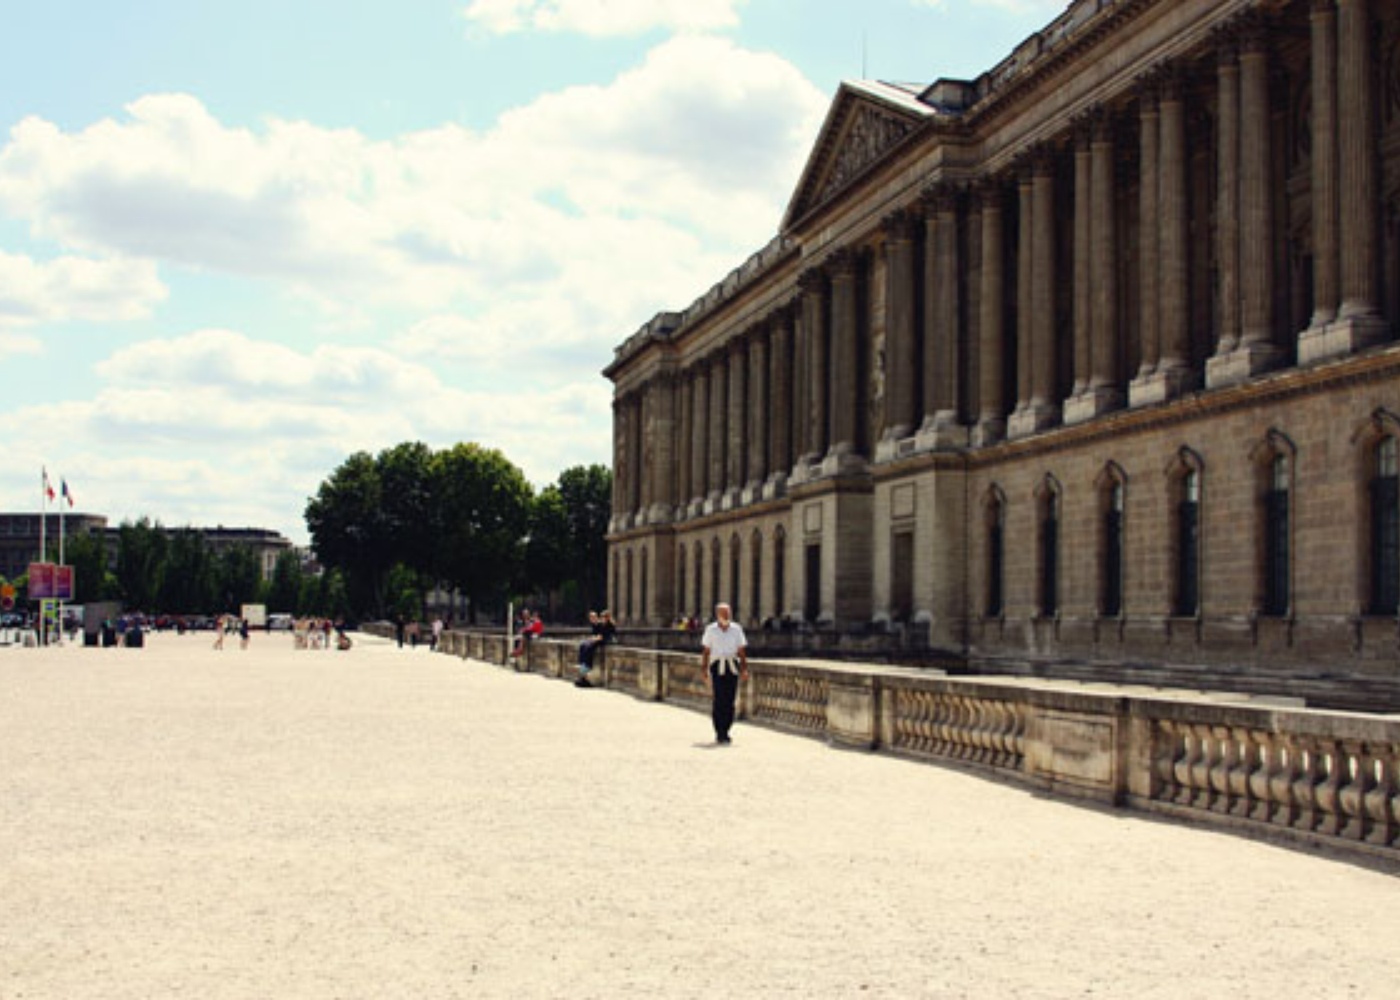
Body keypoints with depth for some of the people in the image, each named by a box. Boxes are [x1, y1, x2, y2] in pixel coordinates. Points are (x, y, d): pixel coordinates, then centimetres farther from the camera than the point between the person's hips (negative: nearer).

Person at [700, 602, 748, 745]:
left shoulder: (736, 629, 8)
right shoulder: (710, 630, 4)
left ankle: (725, 732, 14)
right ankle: (720, 734, -5)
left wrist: (744, 669, 0)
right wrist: (704, 670, 0)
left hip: (733, 667, 2)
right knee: (718, 700, -9)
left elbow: (742, 651, 8)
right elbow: (705, 651, 6)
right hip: (717, 667, -2)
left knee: (730, 702, 3)